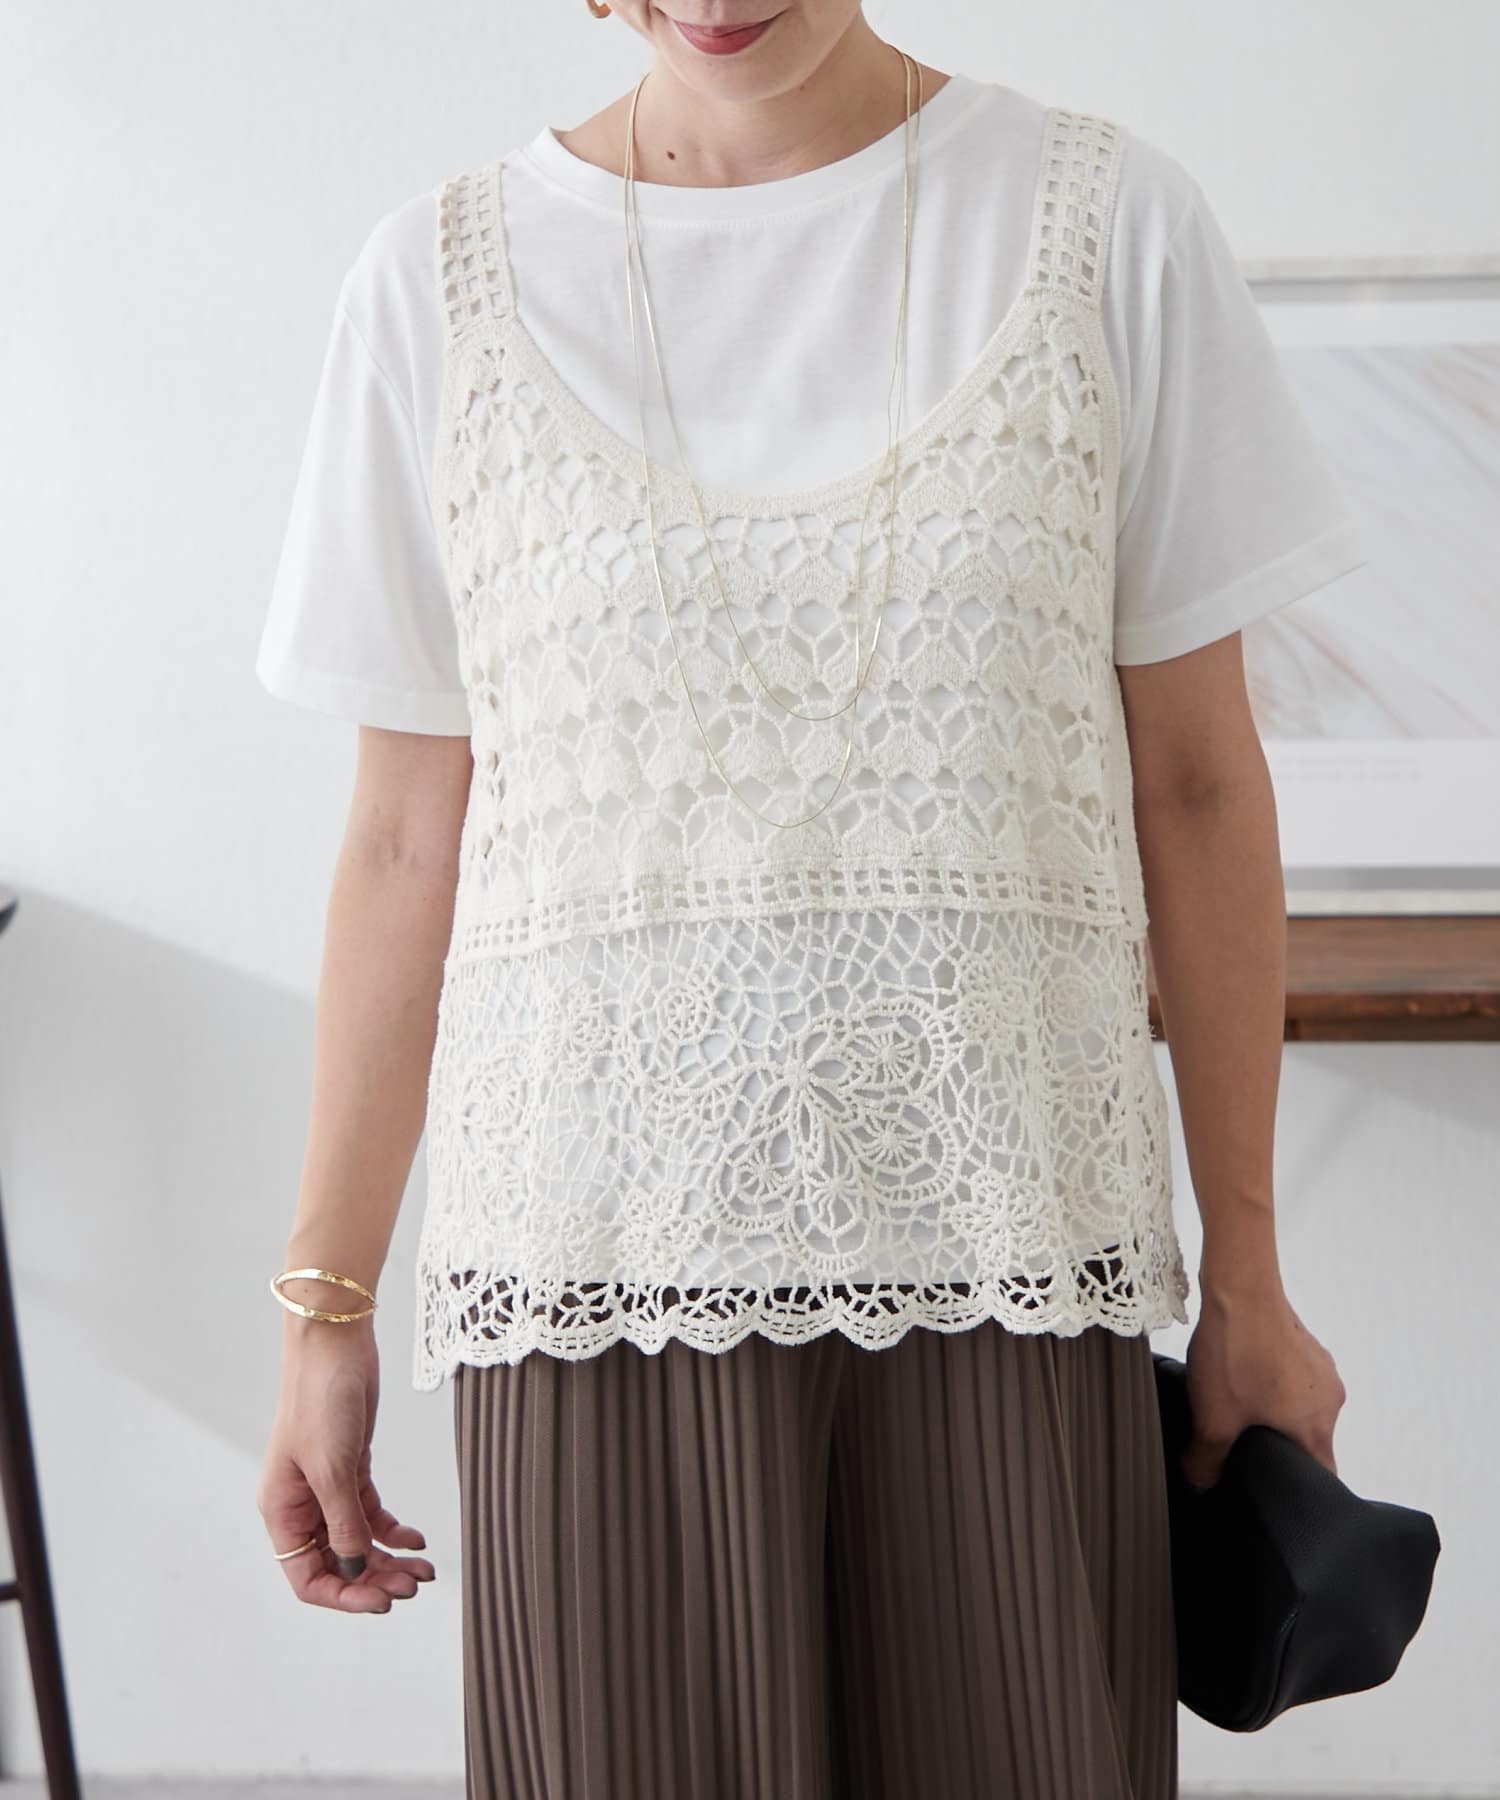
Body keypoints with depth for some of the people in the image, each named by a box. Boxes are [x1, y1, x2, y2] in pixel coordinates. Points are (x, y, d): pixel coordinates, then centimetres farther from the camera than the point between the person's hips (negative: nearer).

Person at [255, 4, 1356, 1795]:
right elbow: (405, 844, 6)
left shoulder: (1107, 222, 3)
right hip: (607, 1252, 0)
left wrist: (1246, 1278, 6)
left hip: (1010, 1246, 0)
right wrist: (325, 1305, 6)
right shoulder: (443, 280, 4)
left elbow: (1196, 788, 5)